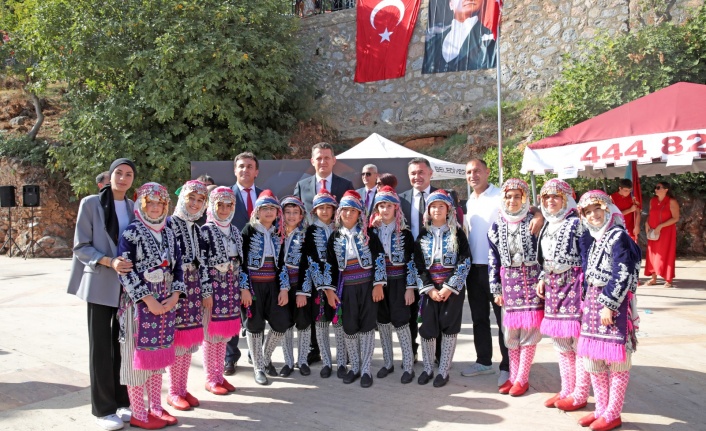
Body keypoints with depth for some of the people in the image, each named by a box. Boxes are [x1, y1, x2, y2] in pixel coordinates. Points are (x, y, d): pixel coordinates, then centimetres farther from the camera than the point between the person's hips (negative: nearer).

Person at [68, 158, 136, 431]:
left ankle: (123, 401, 22)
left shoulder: (134, 207, 9)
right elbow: (80, 247, -7)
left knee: (124, 344, 10)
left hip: (128, 286, 4)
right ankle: (103, 409, 12)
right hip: (100, 284, -4)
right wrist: (109, 262, -21)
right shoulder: (90, 203, -3)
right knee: (101, 346, 2)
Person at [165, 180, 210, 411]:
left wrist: (206, 292, 16)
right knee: (176, 341, -1)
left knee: (189, 341, 11)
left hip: (193, 290, 7)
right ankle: (174, 392, 13)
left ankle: (183, 389, 23)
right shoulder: (168, 225, -8)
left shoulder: (197, 230, 13)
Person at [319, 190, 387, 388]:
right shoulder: (335, 236, 5)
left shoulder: (367, 233, -2)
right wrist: (329, 289, 1)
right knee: (349, 328, 7)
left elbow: (379, 258, -5)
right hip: (346, 288, 3)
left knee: (367, 326, 1)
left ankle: (366, 369, 10)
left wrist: (378, 284, -11)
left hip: (367, 285, -2)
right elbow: (329, 264, 6)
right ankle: (354, 367, 22)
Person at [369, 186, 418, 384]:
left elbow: (411, 261, -6)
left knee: (401, 322, -2)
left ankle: (408, 366, 7)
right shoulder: (372, 231, 4)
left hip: (398, 282, -3)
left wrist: (410, 287, -9)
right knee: (383, 322, 9)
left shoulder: (404, 233, -5)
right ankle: (388, 363, 22)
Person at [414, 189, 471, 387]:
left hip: (452, 288, -1)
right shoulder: (423, 235, 7)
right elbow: (418, 264, 2)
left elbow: (464, 263, -5)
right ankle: (428, 368, 18)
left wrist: (449, 287, -13)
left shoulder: (457, 234, 1)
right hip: (429, 288, 2)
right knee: (427, 328, 2)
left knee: (449, 328, 2)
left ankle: (443, 370, 14)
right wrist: (429, 288, -9)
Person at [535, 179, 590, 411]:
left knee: (579, 341, -1)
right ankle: (567, 390, 25)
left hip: (574, 284, -8)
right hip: (553, 286, 8)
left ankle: (579, 395, 11)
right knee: (560, 341, 13)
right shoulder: (547, 226, 15)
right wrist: (542, 278, 12)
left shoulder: (577, 223, -9)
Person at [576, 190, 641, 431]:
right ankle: (601, 409, 25)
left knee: (615, 359, 2)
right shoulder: (589, 237, 11)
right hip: (592, 300, 8)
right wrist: (586, 301, 10)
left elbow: (622, 276, -17)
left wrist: (609, 305, -18)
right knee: (592, 357, 12)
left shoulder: (618, 236, -11)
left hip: (614, 302, -8)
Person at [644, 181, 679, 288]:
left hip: (666, 232, -5)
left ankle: (668, 280, 5)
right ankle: (653, 278, 13)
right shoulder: (652, 200, 7)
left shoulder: (672, 202, -10)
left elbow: (676, 218, -13)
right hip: (653, 232, 5)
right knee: (653, 254, 6)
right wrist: (647, 223, -1)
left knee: (666, 254, -2)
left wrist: (661, 226, -19)